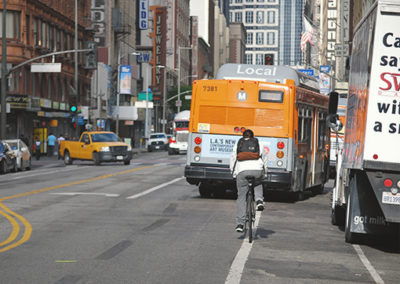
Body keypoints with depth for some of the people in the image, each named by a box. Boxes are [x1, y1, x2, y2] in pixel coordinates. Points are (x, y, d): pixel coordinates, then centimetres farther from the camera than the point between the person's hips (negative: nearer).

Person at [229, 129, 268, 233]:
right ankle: (259, 200, 6)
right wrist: (263, 172, 37)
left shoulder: (238, 144, 20)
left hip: (242, 171, -1)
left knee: (241, 197, 8)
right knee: (258, 184, 35)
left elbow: (232, 159, 20)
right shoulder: (259, 144, 20)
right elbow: (265, 160, 24)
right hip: (257, 170, 1)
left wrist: (234, 173, 30)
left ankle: (240, 224, 3)